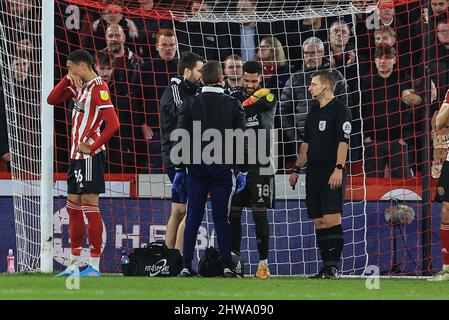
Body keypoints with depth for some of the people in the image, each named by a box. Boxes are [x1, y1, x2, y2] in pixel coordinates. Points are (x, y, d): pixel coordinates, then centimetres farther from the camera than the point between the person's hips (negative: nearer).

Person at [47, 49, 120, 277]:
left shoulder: (99, 88, -14)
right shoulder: (79, 86, 12)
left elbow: (113, 124, -21)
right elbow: (52, 100, 17)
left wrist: (92, 147, -18)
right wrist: (67, 80, 2)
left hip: (90, 156, -9)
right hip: (76, 155, 9)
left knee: (90, 206, -8)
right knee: (73, 206, 11)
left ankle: (94, 266, -6)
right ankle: (74, 265, 17)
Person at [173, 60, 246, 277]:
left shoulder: (190, 104, 0)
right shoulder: (233, 105, 0)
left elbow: (181, 138, 0)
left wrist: (179, 170, 5)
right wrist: (242, 171, 7)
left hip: (196, 168, 0)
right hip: (223, 168, 0)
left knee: (193, 218, 3)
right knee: (221, 217, 3)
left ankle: (186, 266, 0)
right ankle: (227, 266, -2)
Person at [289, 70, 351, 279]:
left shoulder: (340, 110, -5)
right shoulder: (313, 113, 20)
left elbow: (343, 141, -13)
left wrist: (338, 169, -21)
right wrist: (296, 169, 22)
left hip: (331, 174, -8)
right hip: (313, 172, 8)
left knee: (331, 219, -13)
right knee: (319, 221, 5)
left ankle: (333, 266, -14)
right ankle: (326, 266, 8)